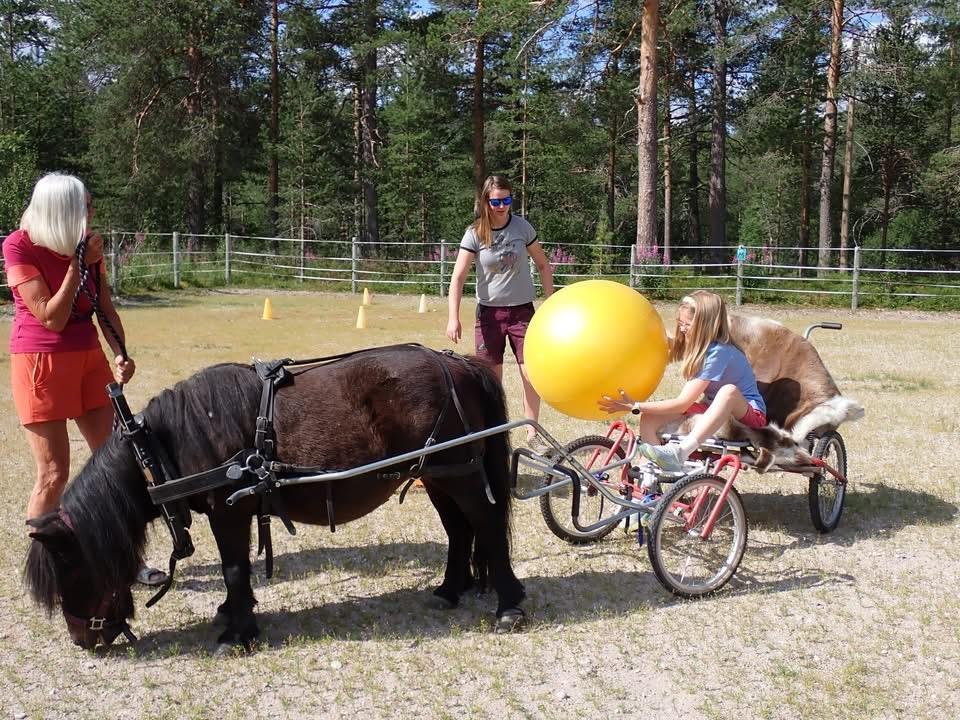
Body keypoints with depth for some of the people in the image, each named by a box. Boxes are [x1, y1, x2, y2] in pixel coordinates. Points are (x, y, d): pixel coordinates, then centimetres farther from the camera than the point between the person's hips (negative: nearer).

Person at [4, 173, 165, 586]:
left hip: (89, 357, 6)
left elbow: (105, 308, 6)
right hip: (40, 363, -6)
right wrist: (77, 264, -21)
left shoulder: (86, 243, 2)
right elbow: (53, 318, -18)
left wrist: (121, 354, -8)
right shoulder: (19, 247, -14)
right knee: (54, 472, -2)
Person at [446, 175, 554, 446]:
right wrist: (453, 318, -21)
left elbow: (543, 264, 8)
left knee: (532, 375, -5)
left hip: (522, 311, 1)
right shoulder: (475, 234, -8)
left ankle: (532, 433, 9)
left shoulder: (522, 227, -3)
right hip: (489, 312, -1)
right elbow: (458, 277, -11)